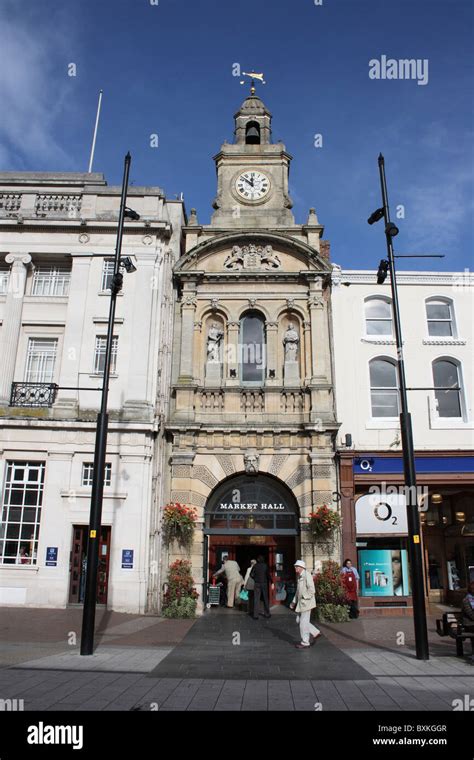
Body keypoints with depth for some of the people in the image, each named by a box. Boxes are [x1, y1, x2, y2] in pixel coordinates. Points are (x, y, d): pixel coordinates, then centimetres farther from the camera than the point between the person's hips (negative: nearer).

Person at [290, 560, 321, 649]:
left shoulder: (307, 575, -15)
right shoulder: (300, 577, 14)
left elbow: (311, 589, -21)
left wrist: (305, 598, -19)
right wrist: (294, 602, 18)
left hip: (306, 602, -9)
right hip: (300, 603, 9)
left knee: (303, 623, -2)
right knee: (302, 621, 13)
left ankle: (305, 642, 9)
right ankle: (315, 632, 26)